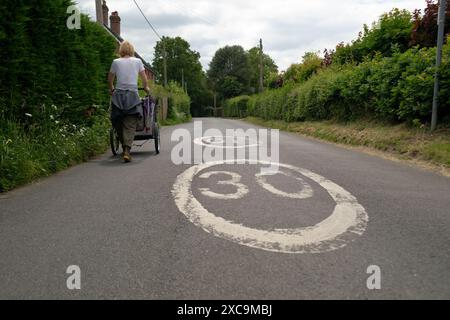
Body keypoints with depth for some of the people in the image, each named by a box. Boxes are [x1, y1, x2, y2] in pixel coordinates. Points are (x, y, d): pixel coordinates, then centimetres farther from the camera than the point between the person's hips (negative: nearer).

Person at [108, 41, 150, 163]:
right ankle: (127, 150, -20)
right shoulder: (137, 61, 6)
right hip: (132, 95, -1)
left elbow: (110, 80, 14)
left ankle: (125, 148, 17)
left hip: (118, 95, 1)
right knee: (130, 125, -4)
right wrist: (146, 88, 28)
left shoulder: (116, 62, 6)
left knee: (118, 124, 12)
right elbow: (144, 79, 8)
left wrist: (111, 89, 33)